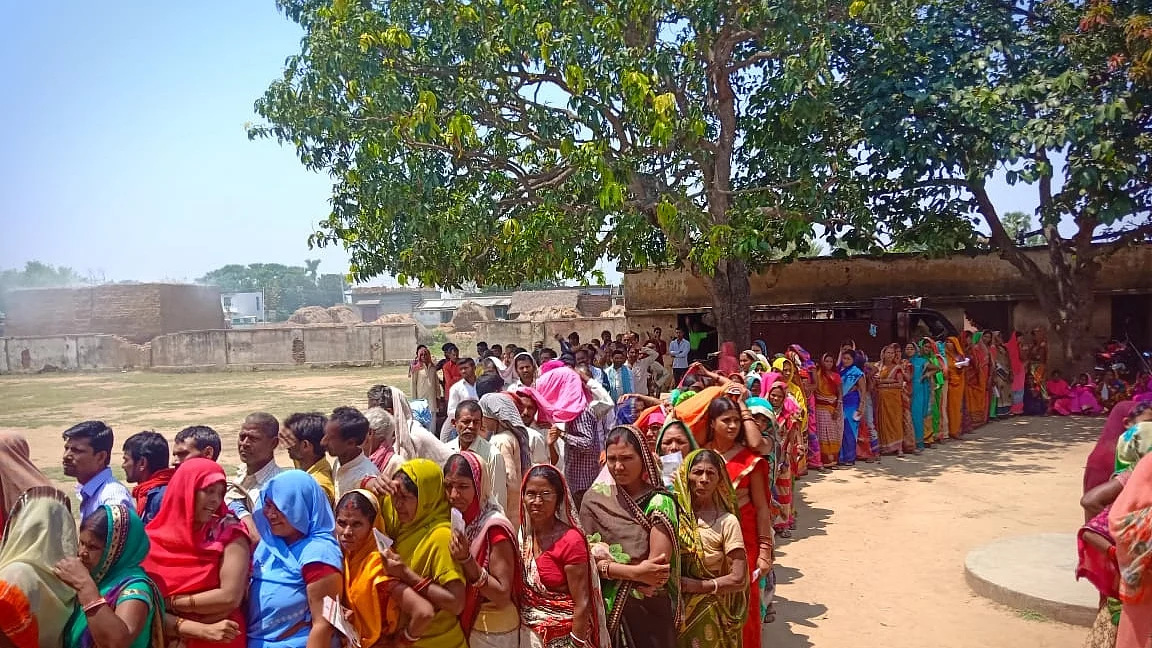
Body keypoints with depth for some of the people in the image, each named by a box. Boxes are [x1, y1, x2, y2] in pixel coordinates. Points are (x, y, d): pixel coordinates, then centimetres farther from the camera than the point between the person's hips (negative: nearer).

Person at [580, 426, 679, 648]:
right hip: (608, 607, 2)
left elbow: (657, 565, -18)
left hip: (649, 611, -2)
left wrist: (607, 565, -15)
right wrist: (635, 573, -19)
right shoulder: (594, 499, -2)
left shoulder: (659, 502, -10)